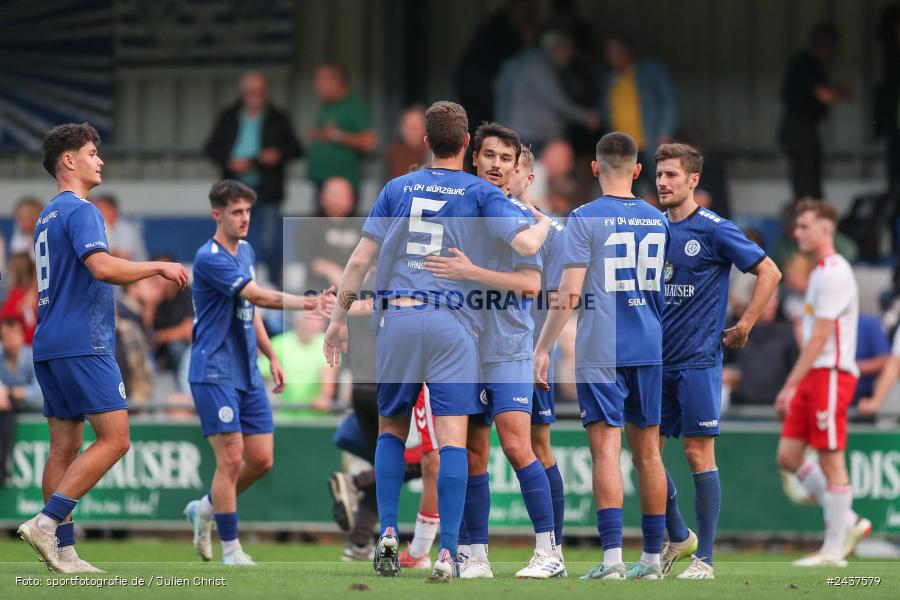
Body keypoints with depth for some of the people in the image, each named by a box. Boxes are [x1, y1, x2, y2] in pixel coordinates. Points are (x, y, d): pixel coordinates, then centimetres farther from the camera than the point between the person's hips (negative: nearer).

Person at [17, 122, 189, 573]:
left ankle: (62, 549, 3)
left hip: (51, 346, 10)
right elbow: (103, 267, -24)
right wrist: (159, 268, -13)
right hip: (82, 345, -10)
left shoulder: (49, 215, 20)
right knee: (114, 439, -10)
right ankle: (47, 522, -18)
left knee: (65, 446, 7)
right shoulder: (80, 211, -10)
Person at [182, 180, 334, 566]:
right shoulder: (209, 258, -16)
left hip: (247, 374, 8)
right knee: (231, 459, -10)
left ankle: (205, 509, 27)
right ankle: (231, 551, -2)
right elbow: (258, 296, -27)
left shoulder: (246, 252, 13)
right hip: (214, 373, -8)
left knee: (261, 460, 5)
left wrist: (271, 356, 20)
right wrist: (306, 303, -37)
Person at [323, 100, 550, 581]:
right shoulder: (480, 192, 2)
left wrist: (339, 318, 14)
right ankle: (447, 553, -13)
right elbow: (526, 244, -9)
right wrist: (545, 225, 14)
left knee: (391, 428, 17)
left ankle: (387, 531, 1)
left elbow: (359, 261, 6)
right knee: (452, 439, -4)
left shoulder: (397, 189, 9)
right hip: (452, 324, -2)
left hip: (396, 319, 2)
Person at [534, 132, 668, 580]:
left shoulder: (585, 219, -7)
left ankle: (613, 555, -16)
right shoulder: (657, 221, 9)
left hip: (599, 353, -5)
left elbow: (569, 294, -11)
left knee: (606, 447, -7)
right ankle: (653, 557, 15)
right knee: (647, 451, 10)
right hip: (648, 349, 5)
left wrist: (543, 348, -6)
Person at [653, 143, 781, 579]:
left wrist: (743, 327, -6)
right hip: (657, 362, 6)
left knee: (698, 454, -5)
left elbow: (769, 273, -5)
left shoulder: (714, 230, -7)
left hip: (698, 360, -6)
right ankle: (678, 537, 22)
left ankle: (703, 557, 0)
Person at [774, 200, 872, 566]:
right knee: (788, 456, 6)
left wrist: (791, 385, -20)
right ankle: (848, 523, 13)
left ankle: (833, 550, -1)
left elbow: (819, 337, -18)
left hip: (831, 374, -10)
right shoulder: (821, 272, 18)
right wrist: (794, 388, 21)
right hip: (814, 376, 10)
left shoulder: (834, 274, -13)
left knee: (831, 460, -6)